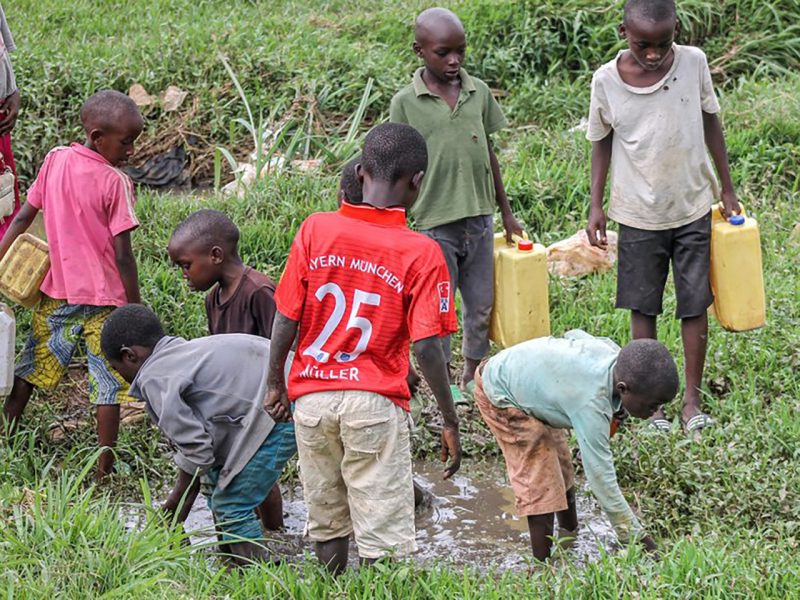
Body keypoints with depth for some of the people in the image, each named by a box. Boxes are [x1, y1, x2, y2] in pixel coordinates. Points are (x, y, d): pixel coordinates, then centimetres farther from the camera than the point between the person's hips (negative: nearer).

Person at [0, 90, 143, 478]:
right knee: (109, 382, 5)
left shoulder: (56, 160, -2)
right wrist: (135, 309, -8)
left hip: (57, 292, 5)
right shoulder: (115, 183, -17)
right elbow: (122, 256, -16)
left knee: (33, 367, 20)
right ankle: (105, 467, 8)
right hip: (104, 299, -5)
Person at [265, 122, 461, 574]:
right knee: (385, 536, 2)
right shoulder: (421, 253, -10)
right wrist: (450, 422, -3)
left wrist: (277, 383, 14)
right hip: (374, 402, -4)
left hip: (311, 397, 4)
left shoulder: (315, 230, -2)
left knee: (327, 526, 18)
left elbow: (286, 319, 0)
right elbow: (426, 347, -12)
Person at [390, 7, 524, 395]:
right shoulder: (406, 102, -7)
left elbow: (488, 154, 12)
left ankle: (472, 376, 30)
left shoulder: (479, 92, 3)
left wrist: (506, 212, 16)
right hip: (435, 224, -4)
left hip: (479, 218, 4)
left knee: (481, 306, 13)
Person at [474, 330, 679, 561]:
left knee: (562, 468, 16)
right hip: (499, 395, -9)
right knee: (540, 483, -12)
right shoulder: (591, 405, -40)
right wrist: (635, 537, -31)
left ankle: (570, 536, 31)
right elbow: (601, 476, -36)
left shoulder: (613, 352, -17)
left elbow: (575, 335, 5)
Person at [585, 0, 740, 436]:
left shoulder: (693, 62, -12)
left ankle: (692, 401, 19)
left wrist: (726, 188, 6)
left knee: (695, 305, 7)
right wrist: (596, 206, -1)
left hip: (693, 208, 1)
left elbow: (710, 122, 2)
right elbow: (602, 142, 1)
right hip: (639, 214, -1)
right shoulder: (606, 81, -14)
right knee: (643, 307, 9)